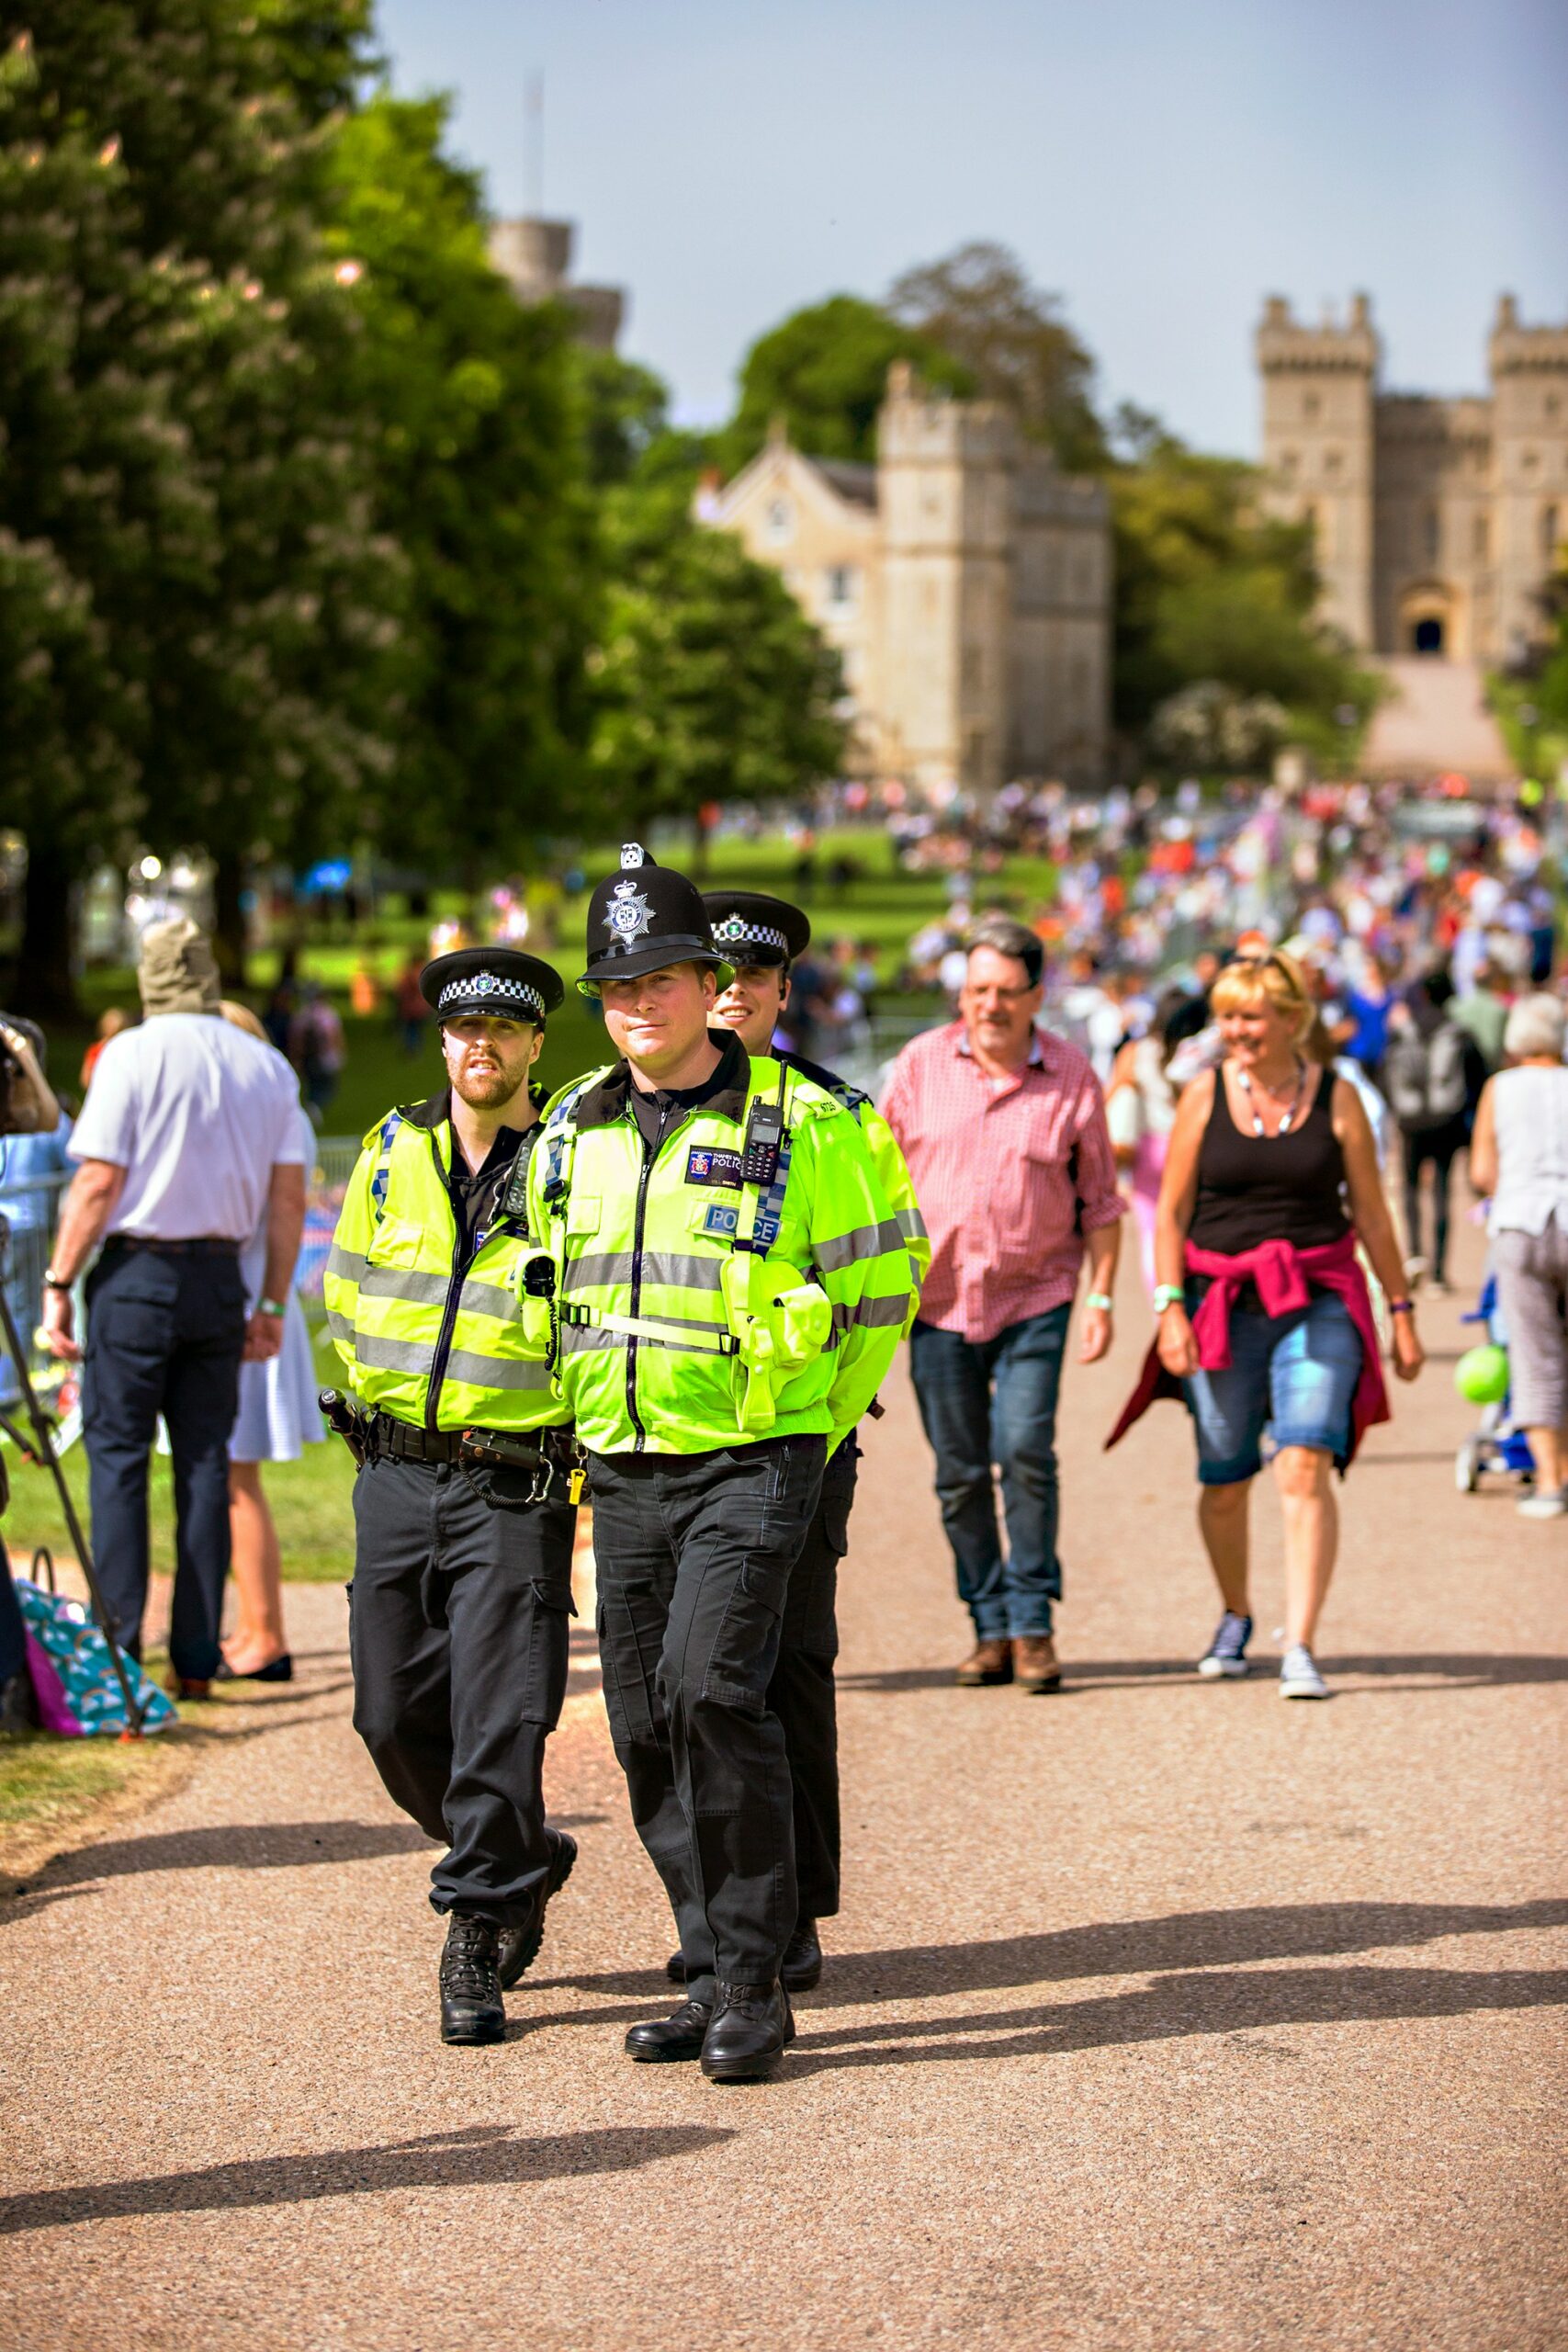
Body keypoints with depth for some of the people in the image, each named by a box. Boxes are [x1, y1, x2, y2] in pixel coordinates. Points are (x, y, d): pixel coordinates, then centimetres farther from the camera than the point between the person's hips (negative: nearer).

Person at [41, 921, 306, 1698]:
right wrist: (272, 1303, 13)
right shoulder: (266, 1066, 6)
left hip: (137, 1271, -4)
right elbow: (289, 1197, 6)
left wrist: (58, 1284, -4)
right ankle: (196, 1657, 7)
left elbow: (98, 1182, -10)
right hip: (219, 1277, 4)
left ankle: (117, 1651, -4)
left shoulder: (132, 1055, -7)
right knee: (206, 1463, 7)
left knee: (117, 1456, 1)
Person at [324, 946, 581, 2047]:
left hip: (517, 1488, -4)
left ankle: (477, 1937, -1)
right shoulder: (393, 1153, 8)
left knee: (499, 1719, -9)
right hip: (397, 1475, 4)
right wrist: (394, 1401, 13)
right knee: (398, 1717, 7)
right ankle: (527, 1862, 29)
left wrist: (584, 1437, -7)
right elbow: (350, 1292, 19)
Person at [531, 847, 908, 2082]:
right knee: (647, 1731, 6)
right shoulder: (574, 1129, 9)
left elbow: (882, 1289, 1)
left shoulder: (799, 1124, -7)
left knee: (711, 1689, -20)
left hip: (752, 1461, -6)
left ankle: (753, 1982, -12)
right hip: (622, 1471, 6)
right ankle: (715, 1977, 18)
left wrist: (819, 1430, 4)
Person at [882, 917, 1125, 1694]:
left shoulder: (1071, 1076, -2)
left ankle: (1032, 1623, -4)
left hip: (1035, 1295, -2)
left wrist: (1101, 1298, -1)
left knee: (1025, 1448, -16)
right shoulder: (921, 1064, 0)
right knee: (959, 1472, 5)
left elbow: (1100, 1199, 4)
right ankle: (990, 1628, 17)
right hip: (939, 1298, 2)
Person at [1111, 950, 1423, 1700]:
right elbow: (1172, 1211, 4)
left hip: (1317, 1300, -1)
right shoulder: (1205, 1095, 3)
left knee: (1305, 1468, -17)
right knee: (1224, 1483, 8)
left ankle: (1299, 1648, -18)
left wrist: (1401, 1312, 10)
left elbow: (1370, 1213, 9)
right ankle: (1234, 1618, 35)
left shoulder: (1335, 1097, 2)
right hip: (1221, 1301, 1)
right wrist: (1170, 1307, -6)